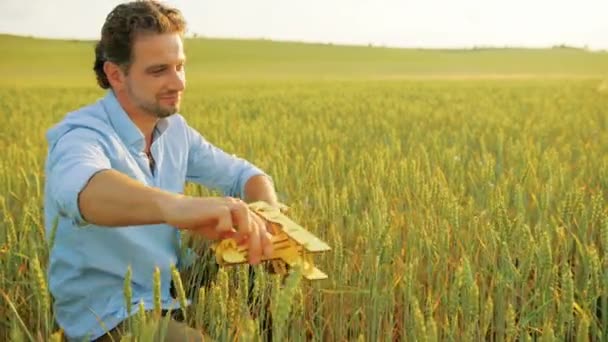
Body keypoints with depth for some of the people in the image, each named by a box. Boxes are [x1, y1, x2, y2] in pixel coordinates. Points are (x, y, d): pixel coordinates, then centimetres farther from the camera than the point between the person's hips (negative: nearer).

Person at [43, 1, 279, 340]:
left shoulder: (174, 129, 1)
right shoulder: (82, 136, -22)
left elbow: (243, 174, 9)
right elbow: (82, 188, -45)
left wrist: (270, 224, -15)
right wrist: (176, 206, -66)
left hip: (172, 298, 7)